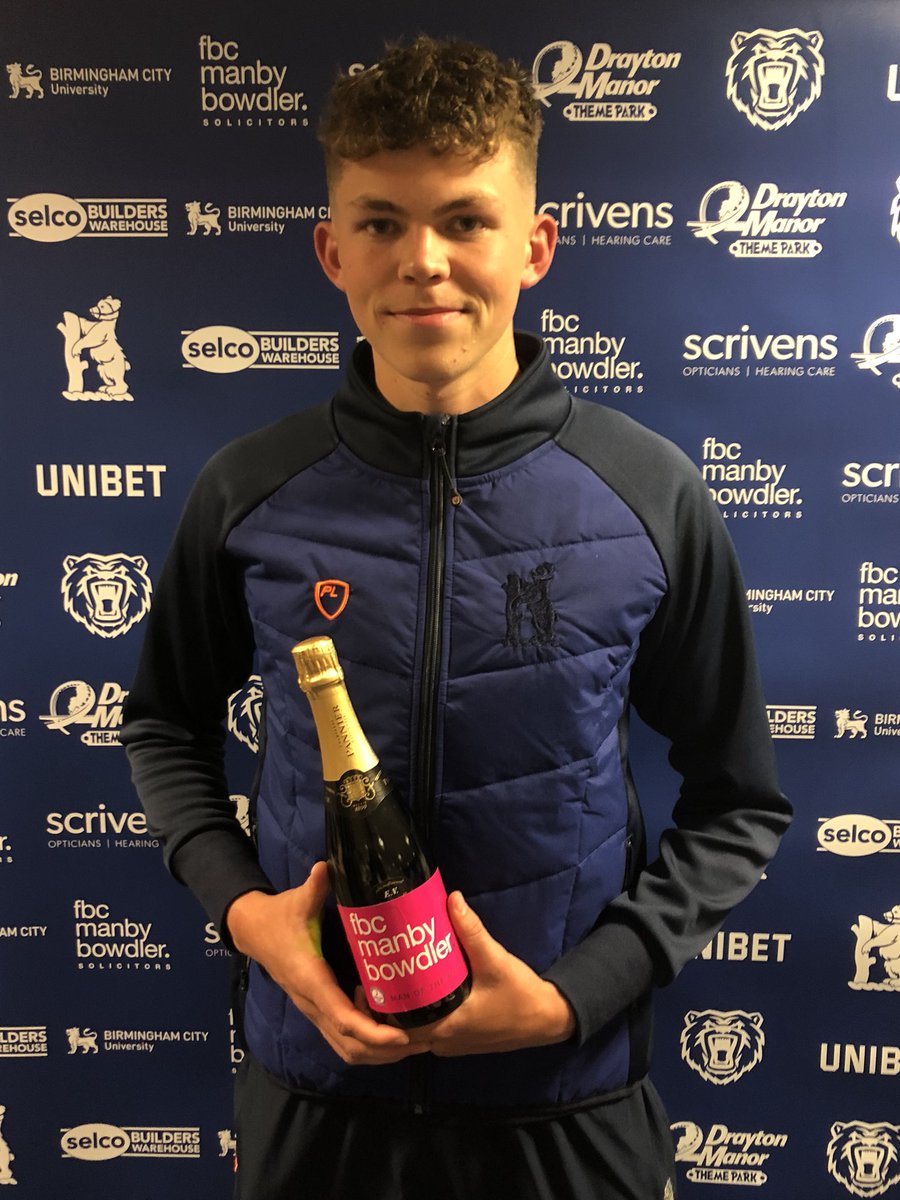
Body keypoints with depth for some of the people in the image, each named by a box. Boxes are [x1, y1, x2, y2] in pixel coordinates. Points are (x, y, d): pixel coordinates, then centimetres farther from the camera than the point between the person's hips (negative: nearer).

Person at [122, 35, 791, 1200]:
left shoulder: (650, 495, -12)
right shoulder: (247, 493, -9)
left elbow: (738, 806, -3)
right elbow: (165, 725, 6)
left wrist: (573, 995, -13)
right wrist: (240, 905, -10)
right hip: (312, 1080, 2)